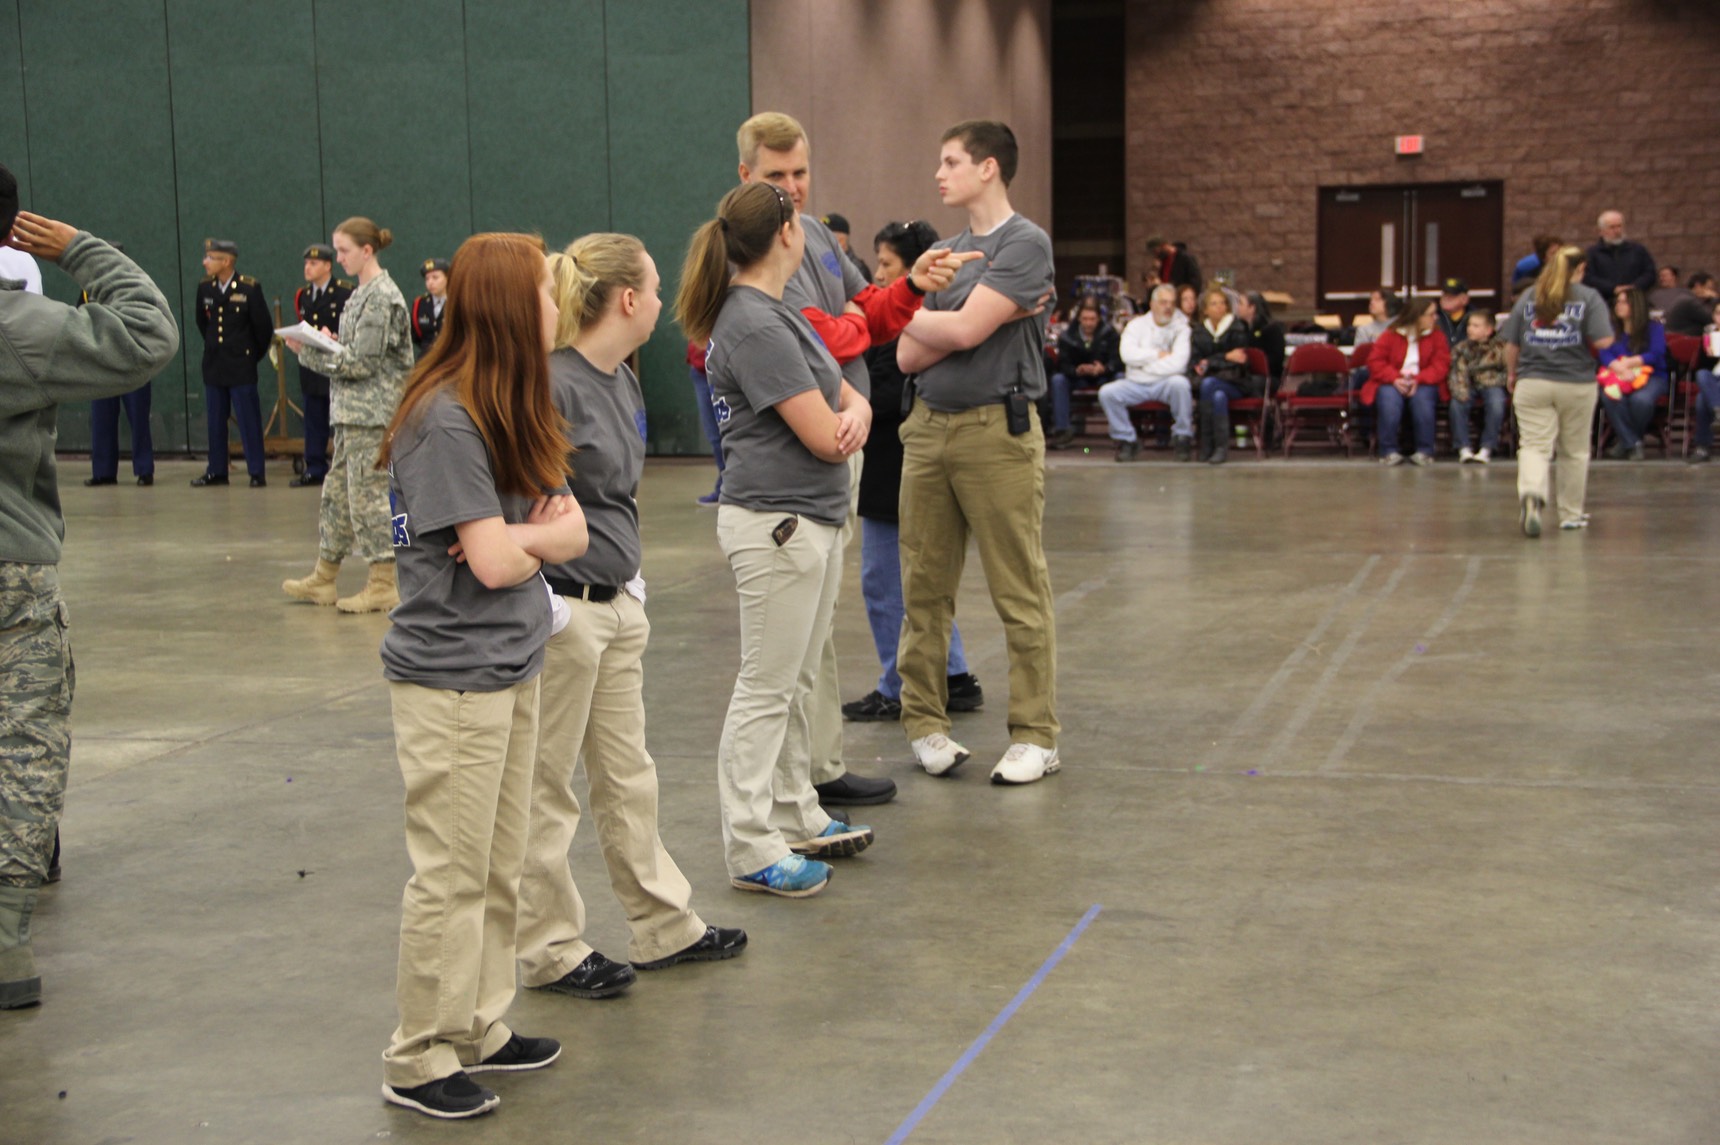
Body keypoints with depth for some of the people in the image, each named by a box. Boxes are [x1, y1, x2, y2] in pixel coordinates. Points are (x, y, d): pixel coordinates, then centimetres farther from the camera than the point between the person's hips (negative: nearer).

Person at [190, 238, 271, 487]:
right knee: (215, 420, 8)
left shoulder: (250, 287, -8)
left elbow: (264, 326, 0)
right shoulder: (204, 288, 4)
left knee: (249, 419, -3)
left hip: (241, 365, -4)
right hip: (213, 364, 4)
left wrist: (256, 355, 8)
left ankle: (256, 473, 2)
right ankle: (217, 471, 16)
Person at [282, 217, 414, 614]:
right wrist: (326, 344, 2)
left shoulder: (381, 297, -14)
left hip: (371, 413, -10)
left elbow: (361, 362, -18)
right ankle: (324, 578, 20)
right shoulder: (364, 294, 15)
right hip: (353, 410, 10)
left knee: (368, 493, -5)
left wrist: (309, 352, -11)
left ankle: (383, 585, 1)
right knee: (337, 490, 13)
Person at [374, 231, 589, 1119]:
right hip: (452, 681, -9)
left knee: (501, 868, 15)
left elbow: (574, 532, 6)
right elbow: (495, 561, -22)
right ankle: (418, 1061, 12)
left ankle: (479, 1030, 27)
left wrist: (522, 536, -15)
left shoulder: (511, 413, 11)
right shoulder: (445, 421, -19)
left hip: (512, 666, 9)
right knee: (452, 876, 0)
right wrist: (545, 532, -2)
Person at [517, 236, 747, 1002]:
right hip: (561, 609, -9)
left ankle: (662, 926, 29)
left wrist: (628, 576, 16)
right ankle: (549, 952, 18)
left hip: (616, 603, 9)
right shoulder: (553, 386, -19)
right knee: (547, 790, 5)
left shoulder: (621, 381, 10)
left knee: (627, 777, 18)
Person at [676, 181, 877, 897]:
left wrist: (855, 414, -9)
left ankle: (795, 817, 28)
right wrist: (841, 421, 3)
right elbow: (821, 435, -20)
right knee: (766, 690, -2)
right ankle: (750, 848, 6)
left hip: (813, 520, 10)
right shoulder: (753, 325, -18)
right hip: (776, 521, -10)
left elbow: (843, 394, 14)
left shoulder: (779, 313, 14)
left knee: (798, 681, 17)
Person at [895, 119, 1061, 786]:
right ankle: (923, 721, 17)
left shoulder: (1024, 244, -4)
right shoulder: (942, 250, 17)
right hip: (929, 428, 7)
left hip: (997, 430, -7)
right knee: (925, 588, 8)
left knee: (1020, 593, -1)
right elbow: (909, 356, 7)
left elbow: (965, 330, -15)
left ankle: (1035, 737, 4)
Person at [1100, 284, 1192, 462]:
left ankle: (1182, 438, -14)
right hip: (1136, 384, 2)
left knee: (1180, 383, -35)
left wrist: (1144, 363, -8)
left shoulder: (1181, 328, 2)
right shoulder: (1137, 325, 9)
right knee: (1106, 392, -22)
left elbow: (1178, 363, -14)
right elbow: (1127, 354, -8)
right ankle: (1127, 439, -4)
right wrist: (1158, 354, -10)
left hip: (1165, 383, -2)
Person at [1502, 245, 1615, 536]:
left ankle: (1531, 494, -34)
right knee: (1574, 451, 14)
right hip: (1577, 384, -1)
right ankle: (1571, 515, 23)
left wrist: (1512, 373, 20)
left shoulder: (1528, 297, 7)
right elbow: (1603, 342, -12)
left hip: (1532, 383, 1)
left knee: (1533, 446, -5)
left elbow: (1510, 343, 5)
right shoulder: (1589, 297, -1)